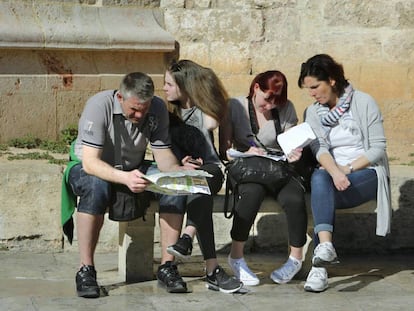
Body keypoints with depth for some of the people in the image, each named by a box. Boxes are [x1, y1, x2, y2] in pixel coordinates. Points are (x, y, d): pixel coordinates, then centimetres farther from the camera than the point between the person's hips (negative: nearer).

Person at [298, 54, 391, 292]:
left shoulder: (363, 102, -3)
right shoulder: (313, 112, 10)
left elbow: (378, 148, -7)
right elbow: (319, 148, -7)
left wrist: (348, 169, -19)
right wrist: (334, 172, -28)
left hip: (368, 173, -3)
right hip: (332, 173, 3)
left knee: (321, 194, -31)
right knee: (319, 178, -34)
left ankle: (320, 264, -30)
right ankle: (325, 248, -49)